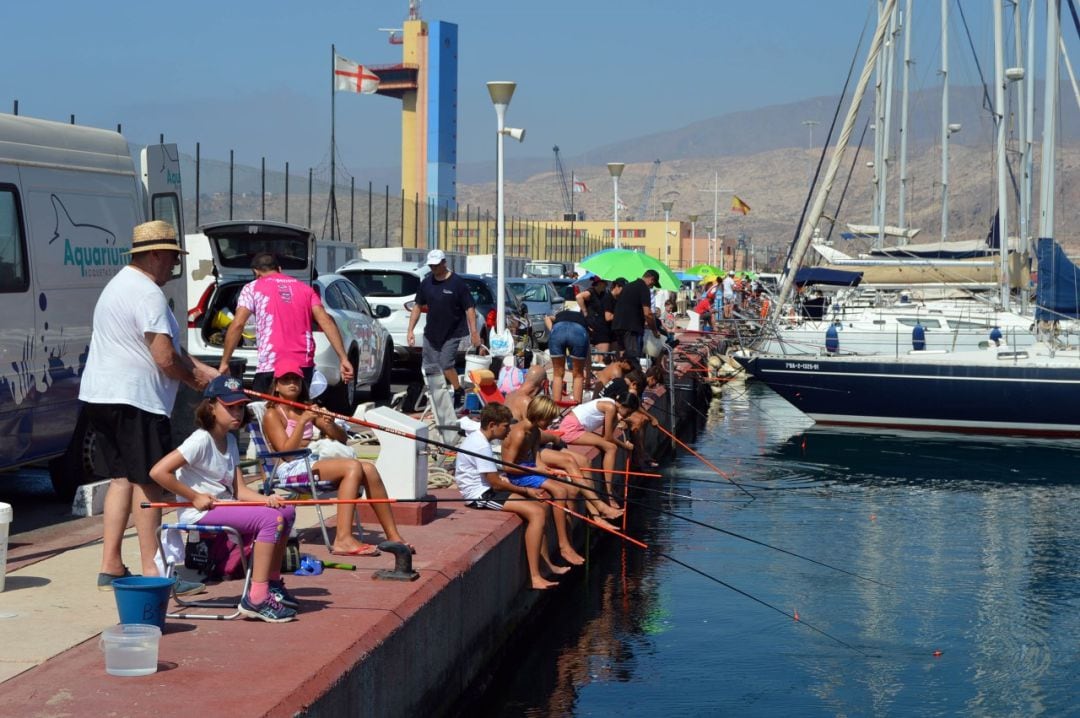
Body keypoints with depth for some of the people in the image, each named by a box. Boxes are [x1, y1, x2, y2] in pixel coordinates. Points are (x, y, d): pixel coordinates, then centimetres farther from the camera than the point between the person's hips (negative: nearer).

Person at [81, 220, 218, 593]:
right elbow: (165, 358, -21)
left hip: (100, 395, 10)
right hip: (134, 399, -10)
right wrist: (195, 379, -2)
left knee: (121, 479, 14)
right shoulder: (147, 294, -15)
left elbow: (170, 347, 21)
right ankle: (151, 571, -2)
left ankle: (110, 567, 14)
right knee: (148, 482, -4)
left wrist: (203, 369, 13)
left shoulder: (120, 285, 20)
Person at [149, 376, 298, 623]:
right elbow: (158, 472, -23)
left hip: (225, 507, 9)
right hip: (201, 514, -9)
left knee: (286, 512, 4)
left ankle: (272, 583, 13)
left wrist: (266, 499, -13)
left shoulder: (230, 441, 14)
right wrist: (195, 497, -17)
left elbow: (239, 490, 7)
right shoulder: (201, 440, -14)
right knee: (270, 519, -23)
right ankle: (257, 599, -25)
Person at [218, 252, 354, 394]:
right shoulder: (304, 288, 17)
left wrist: (224, 362, 2)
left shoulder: (253, 288, 6)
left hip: (270, 368, -4)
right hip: (304, 366, 4)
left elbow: (237, 325, -3)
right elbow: (326, 321, 5)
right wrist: (343, 358, -1)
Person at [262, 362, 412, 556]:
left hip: (314, 463, 7)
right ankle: (343, 540, -39)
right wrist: (303, 421, -19)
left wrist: (330, 425, -3)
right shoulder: (273, 414, 2)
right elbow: (286, 451, -13)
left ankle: (393, 536, -14)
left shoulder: (307, 410, 22)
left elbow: (342, 438, 19)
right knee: (353, 467, -28)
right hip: (291, 469, -7)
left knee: (369, 469, -16)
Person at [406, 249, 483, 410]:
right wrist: (410, 330, 5)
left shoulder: (457, 283, -10)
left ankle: (459, 392, 5)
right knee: (430, 368, 5)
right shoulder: (426, 283, 4)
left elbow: (469, 308, -10)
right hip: (431, 333, 5)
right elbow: (418, 306, 11)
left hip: (452, 334, -5)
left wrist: (474, 332, -15)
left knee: (446, 364, -15)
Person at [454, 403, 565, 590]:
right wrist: (526, 491, -7)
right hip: (480, 495, -11)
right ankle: (535, 578, -25)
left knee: (541, 506, 12)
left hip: (485, 490, 11)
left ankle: (547, 564, 17)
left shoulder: (477, 438, 13)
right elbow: (496, 483, -19)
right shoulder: (481, 446, -20)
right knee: (537, 513, -21)